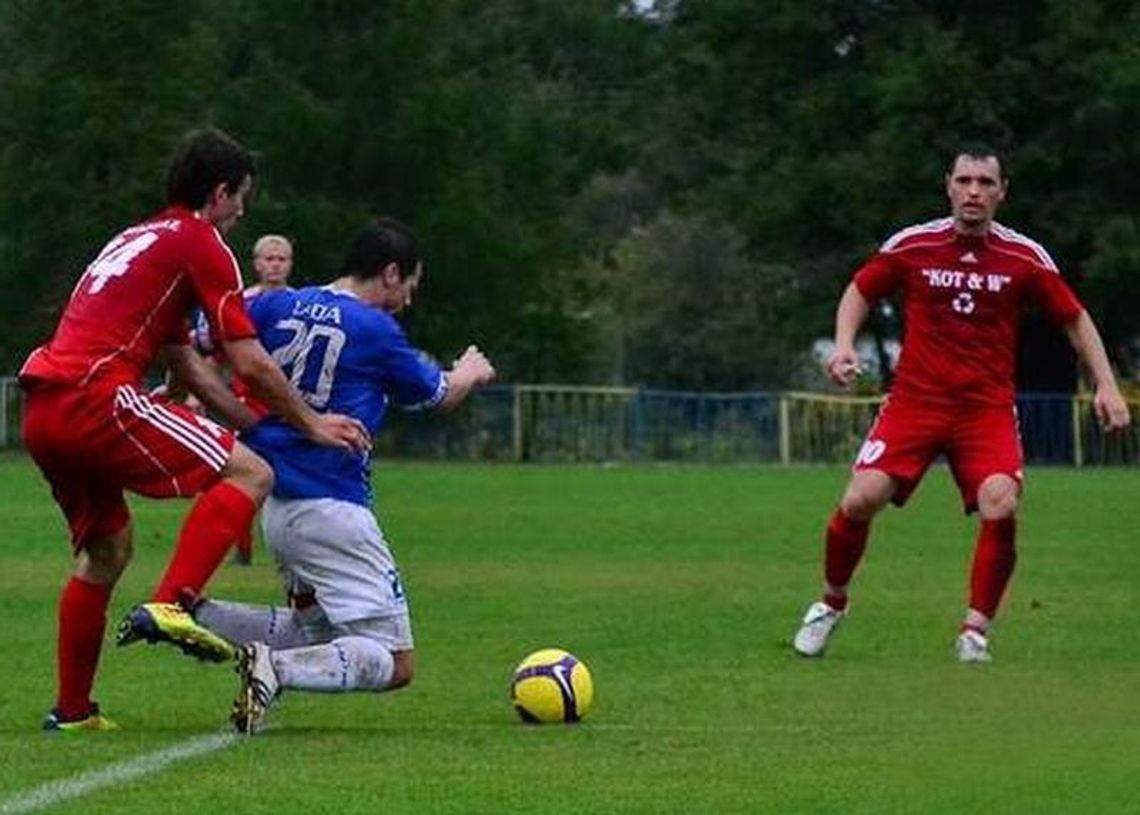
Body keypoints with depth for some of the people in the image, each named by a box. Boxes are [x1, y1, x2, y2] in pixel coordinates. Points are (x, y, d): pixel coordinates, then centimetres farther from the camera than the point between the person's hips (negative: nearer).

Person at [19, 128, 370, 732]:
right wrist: (311, 425, 12)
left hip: (41, 410, 9)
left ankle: (72, 709, 25)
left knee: (106, 552, 24)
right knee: (249, 474, -8)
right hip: (96, 396, -9)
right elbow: (250, 365, -1)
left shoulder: (139, 240, 30)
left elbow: (188, 368, 32)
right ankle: (169, 606, -22)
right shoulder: (200, 243, 2)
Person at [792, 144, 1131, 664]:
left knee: (1000, 507, -24)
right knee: (861, 499, -16)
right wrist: (844, 345, -2)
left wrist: (1106, 385, 1)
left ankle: (976, 629, -9)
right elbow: (860, 291, 15)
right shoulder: (911, 246, 0)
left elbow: (1075, 319, 10)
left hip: (988, 410, 0)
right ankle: (832, 602, 11)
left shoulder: (1026, 258, 0)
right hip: (914, 400, 0)